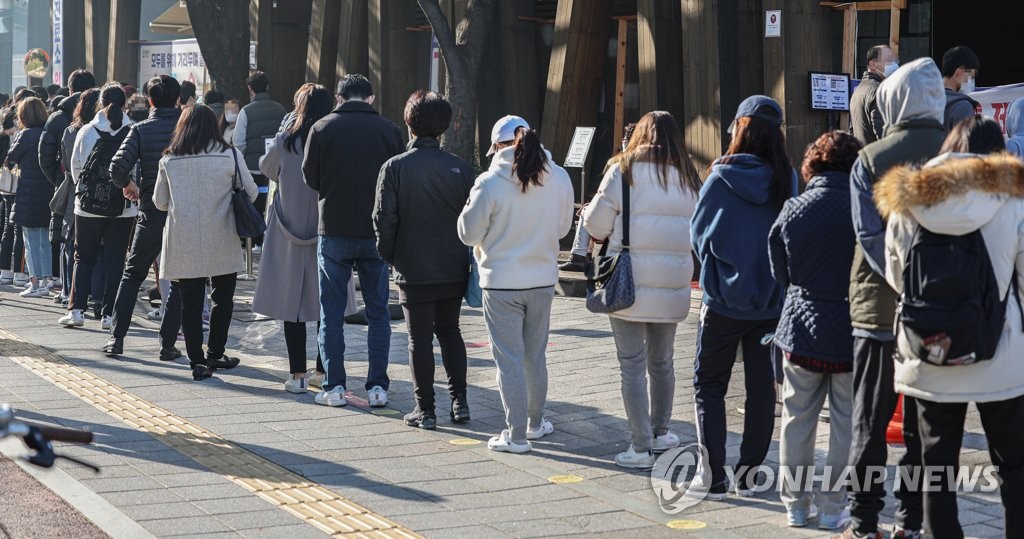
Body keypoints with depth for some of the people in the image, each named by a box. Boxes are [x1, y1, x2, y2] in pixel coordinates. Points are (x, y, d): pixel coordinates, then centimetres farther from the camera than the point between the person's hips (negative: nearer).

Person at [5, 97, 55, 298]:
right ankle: (45, 282, 15)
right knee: (45, 240, 13)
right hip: (48, 193, 6)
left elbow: (9, 160, -3)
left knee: (31, 241, 0)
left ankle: (35, 284, 1)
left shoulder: (26, 135, -13)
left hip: (29, 193, -6)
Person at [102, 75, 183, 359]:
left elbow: (118, 167, -14)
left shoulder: (141, 129, -4)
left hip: (151, 215, 0)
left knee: (132, 275, 15)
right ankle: (167, 344, 6)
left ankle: (116, 338, 11)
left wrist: (128, 184, 7)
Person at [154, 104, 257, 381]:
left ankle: (197, 362, 5)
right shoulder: (230, 155, -5)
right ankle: (214, 354, 19)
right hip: (221, 244, -1)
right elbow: (251, 192, 2)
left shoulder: (169, 161, 1)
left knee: (190, 303, 6)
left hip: (183, 244, 1)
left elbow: (160, 202, 10)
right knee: (223, 299, 15)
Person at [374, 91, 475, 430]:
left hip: (414, 270, -3)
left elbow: (384, 219, -11)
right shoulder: (460, 168, -4)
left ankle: (425, 410, 7)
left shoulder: (395, 168, -11)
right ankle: (459, 402, 17)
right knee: (449, 331, 19)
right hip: (454, 269, 3)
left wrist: (388, 255, 4)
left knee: (420, 338, 5)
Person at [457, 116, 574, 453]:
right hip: (543, 281, 4)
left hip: (502, 283, -4)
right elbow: (562, 227, 8)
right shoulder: (559, 179, -4)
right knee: (535, 356, 19)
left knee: (510, 360, 3)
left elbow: (469, 233, -8)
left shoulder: (490, 183, -17)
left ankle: (517, 435, 5)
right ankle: (535, 423, 31)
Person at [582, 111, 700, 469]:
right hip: (672, 288, 4)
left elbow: (596, 225, -5)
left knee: (633, 365, 1)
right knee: (662, 362, 19)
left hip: (628, 287, -4)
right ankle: (660, 433, 32)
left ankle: (642, 448, 1)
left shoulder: (623, 172, -7)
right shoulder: (689, 180, 5)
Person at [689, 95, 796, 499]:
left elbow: (697, 233, -2)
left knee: (709, 384, 9)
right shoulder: (787, 180, -5)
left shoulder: (721, 178, -13)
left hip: (724, 299, -3)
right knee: (761, 386, 12)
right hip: (772, 299, 3)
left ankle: (713, 476, 5)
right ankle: (749, 473, 16)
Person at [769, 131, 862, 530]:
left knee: (798, 420, 12)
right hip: (853, 332, -2)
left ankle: (796, 505, 18)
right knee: (845, 424, 8)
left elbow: (780, 274, 5)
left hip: (802, 331, 3)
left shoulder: (792, 211, -4)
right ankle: (832, 508, 11)